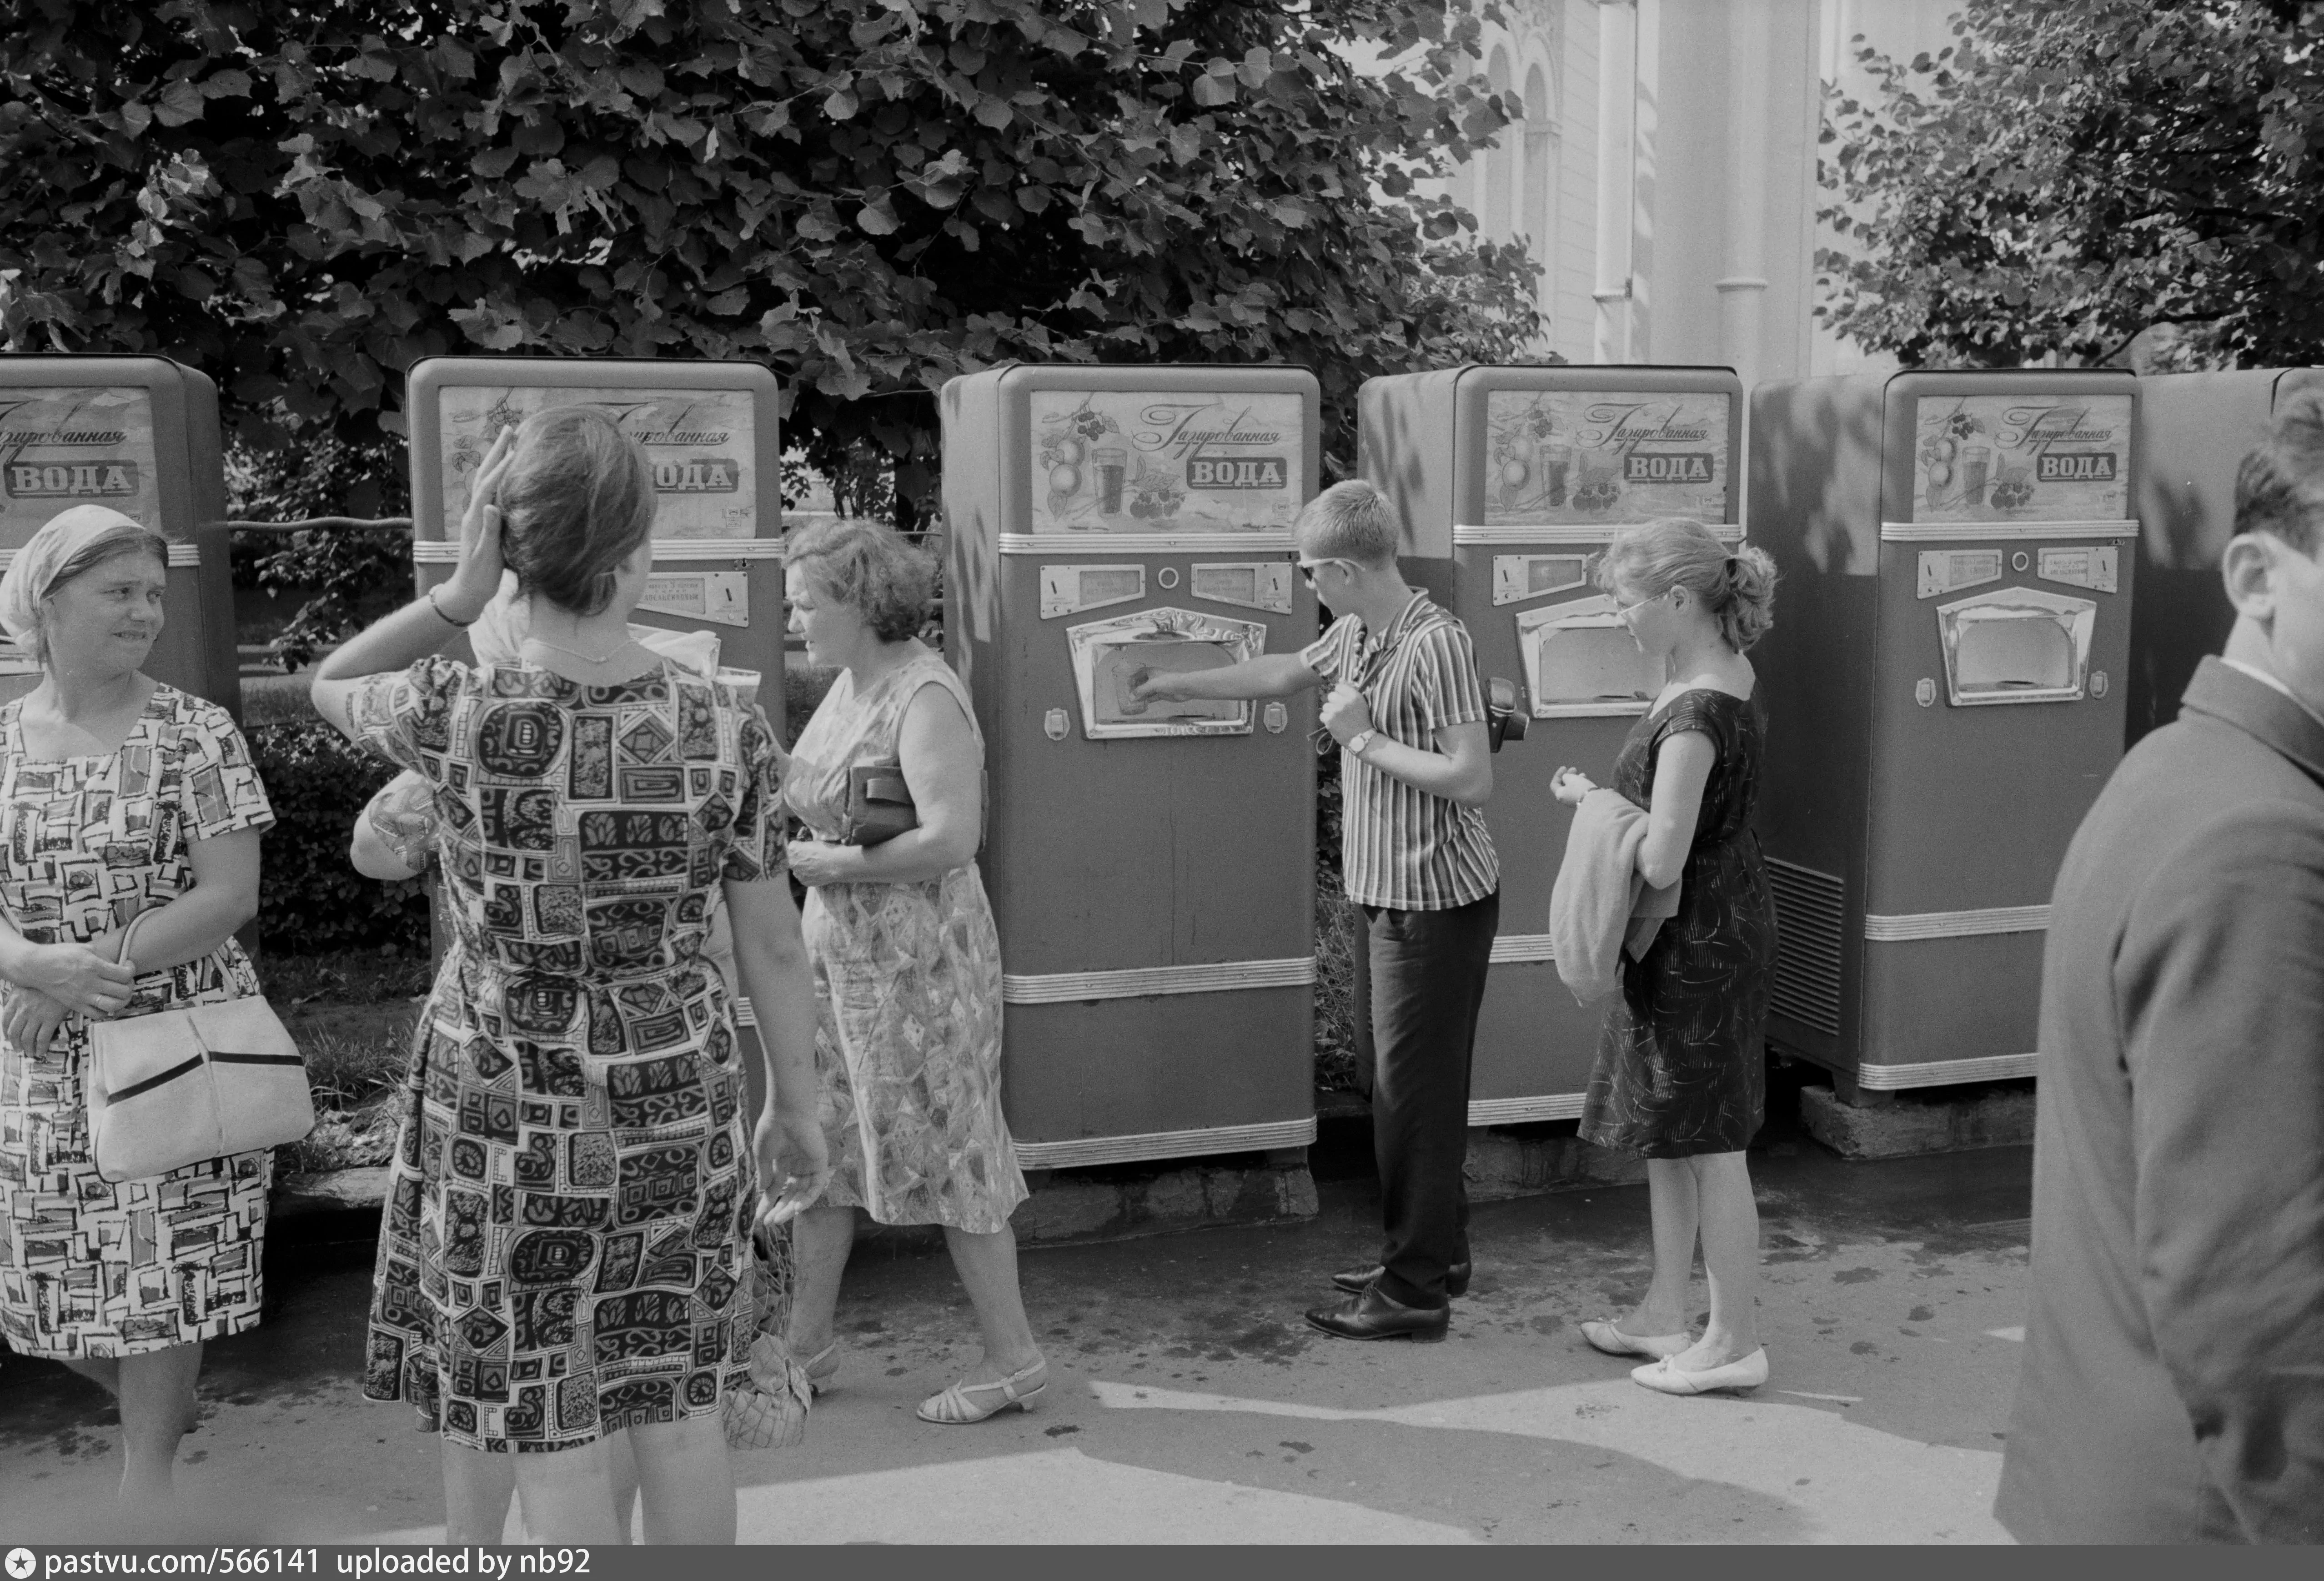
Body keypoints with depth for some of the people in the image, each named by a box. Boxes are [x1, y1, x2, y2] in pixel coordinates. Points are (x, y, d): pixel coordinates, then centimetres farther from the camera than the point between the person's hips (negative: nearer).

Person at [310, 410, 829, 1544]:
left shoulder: (461, 718, -19)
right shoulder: (726, 729, -13)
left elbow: (331, 686, 6)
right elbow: (774, 947, -4)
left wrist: (463, 592, -8)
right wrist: (796, 1111, 9)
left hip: (506, 1111, -2)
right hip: (675, 1099, 2)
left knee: (544, 1431, 11)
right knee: (679, 1409, 17)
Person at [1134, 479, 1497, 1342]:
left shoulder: (1436, 643, -20)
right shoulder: (1355, 633, 7)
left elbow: (1472, 779, -25)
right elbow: (1284, 673, 25)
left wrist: (1364, 738, -17)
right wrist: (1176, 684, 31)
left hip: (1436, 899, -9)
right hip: (1397, 896, 9)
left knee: (1414, 1091, -2)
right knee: (1411, 1085, 17)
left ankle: (1415, 1291, 8)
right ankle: (1434, 1253, 31)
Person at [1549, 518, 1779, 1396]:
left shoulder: (1693, 714, -26)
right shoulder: (1726, 672, 5)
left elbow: (1661, 863, -26)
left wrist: (1592, 801, -12)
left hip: (1698, 945, -10)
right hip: (1714, 929, 10)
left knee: (1708, 1147, 3)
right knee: (1665, 1134, 19)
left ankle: (1736, 1342, 17)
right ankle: (1665, 1315, 32)